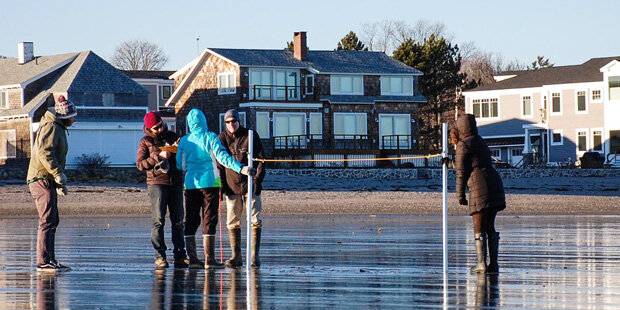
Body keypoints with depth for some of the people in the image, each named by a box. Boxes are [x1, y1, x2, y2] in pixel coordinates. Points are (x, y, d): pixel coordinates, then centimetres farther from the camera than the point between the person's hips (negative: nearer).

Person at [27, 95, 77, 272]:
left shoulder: (59, 129, 24)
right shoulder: (51, 127, -10)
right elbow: (44, 152, -23)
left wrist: (60, 184, 26)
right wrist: (58, 173, -24)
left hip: (49, 180, 11)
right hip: (42, 179, -11)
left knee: (52, 220, 14)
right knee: (47, 220, -14)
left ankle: (50, 260, 19)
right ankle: (43, 262, -17)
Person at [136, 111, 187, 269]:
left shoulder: (173, 137, 14)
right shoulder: (145, 142, 5)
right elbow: (140, 164, -5)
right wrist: (159, 157, -16)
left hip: (176, 183, 3)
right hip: (157, 183, -3)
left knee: (178, 221, 3)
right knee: (158, 221, -9)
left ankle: (180, 256, 7)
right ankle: (160, 257, -7)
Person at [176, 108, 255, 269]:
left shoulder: (184, 141, 5)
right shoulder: (210, 137, -5)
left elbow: (180, 165, 10)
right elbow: (222, 157, -17)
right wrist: (240, 168, -22)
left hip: (191, 182, 3)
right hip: (209, 182, -3)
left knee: (191, 221, 8)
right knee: (209, 220, -2)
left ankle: (192, 259, 5)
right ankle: (209, 259, -6)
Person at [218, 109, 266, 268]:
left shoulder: (251, 136, 1)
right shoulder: (222, 138, 6)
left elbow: (261, 159, 2)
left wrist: (258, 180, -8)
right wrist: (221, 185, 1)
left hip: (250, 184, -2)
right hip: (231, 185, 2)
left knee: (254, 220, -4)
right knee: (232, 222, 2)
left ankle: (254, 256, 0)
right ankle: (236, 256, 8)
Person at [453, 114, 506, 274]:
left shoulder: (463, 145, -4)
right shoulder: (480, 141, 21)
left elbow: (461, 172, -6)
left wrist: (460, 195, -1)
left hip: (479, 186, -7)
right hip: (495, 182, 7)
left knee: (479, 227, -3)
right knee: (490, 226, 12)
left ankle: (482, 263, -8)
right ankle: (493, 263, 8)